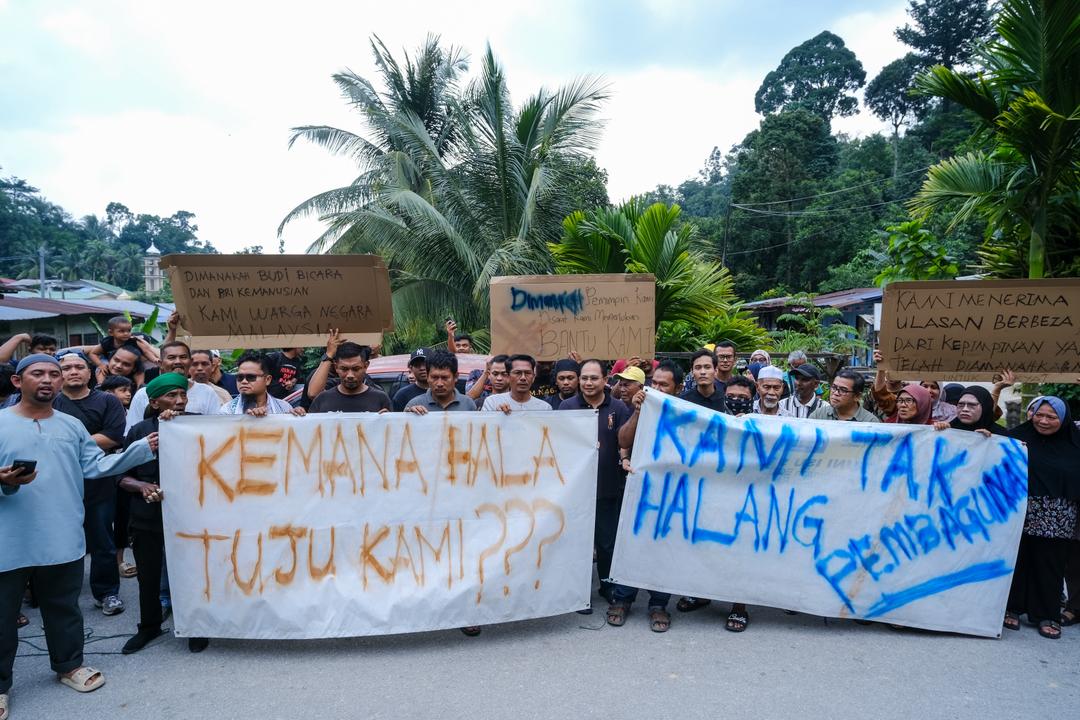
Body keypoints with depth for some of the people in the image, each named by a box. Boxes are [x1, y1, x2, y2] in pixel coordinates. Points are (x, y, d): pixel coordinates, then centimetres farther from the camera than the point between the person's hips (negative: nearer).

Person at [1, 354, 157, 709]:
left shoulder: (72, 425, 7)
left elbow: (96, 465, 4)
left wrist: (143, 448, -5)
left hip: (63, 541, 4)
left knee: (64, 608, 19)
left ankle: (69, 665, 36)